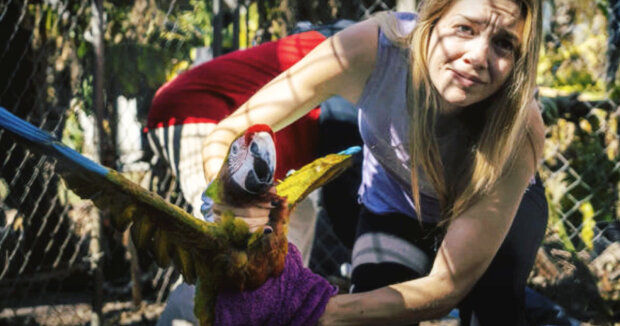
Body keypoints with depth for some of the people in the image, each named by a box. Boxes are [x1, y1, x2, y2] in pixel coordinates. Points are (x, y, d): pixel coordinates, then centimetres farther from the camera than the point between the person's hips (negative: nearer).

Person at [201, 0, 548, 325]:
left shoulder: (520, 130, -38)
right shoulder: (371, 48, -37)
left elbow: (446, 286, -34)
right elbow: (226, 140, -31)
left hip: (497, 205, -1)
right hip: (396, 208, 1)